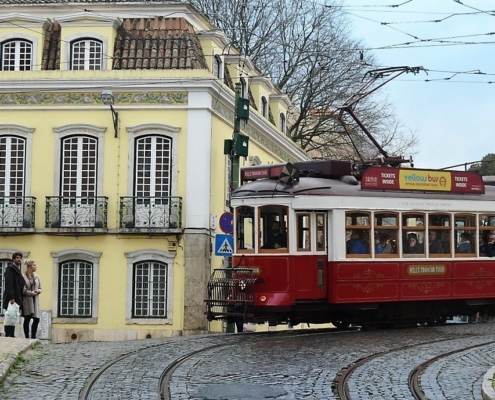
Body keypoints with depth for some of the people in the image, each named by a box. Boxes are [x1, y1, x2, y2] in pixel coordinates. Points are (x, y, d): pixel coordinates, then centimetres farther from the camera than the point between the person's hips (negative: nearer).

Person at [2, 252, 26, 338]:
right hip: (11, 298, -9)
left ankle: (11, 335, 9)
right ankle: (9, 335, -9)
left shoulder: (17, 270, 21)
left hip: (17, 298, 9)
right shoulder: (10, 268, -8)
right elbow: (9, 284, -17)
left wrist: (23, 287, 4)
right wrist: (11, 297, -24)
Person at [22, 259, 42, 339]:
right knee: (27, 319, 2)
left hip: (35, 300, 5)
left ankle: (33, 337, 9)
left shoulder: (36, 276, 10)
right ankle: (27, 337, 10)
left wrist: (37, 291, -6)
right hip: (27, 300, -5)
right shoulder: (23, 276, -8)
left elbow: (40, 289, 16)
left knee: (37, 319, -2)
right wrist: (30, 292, -17)